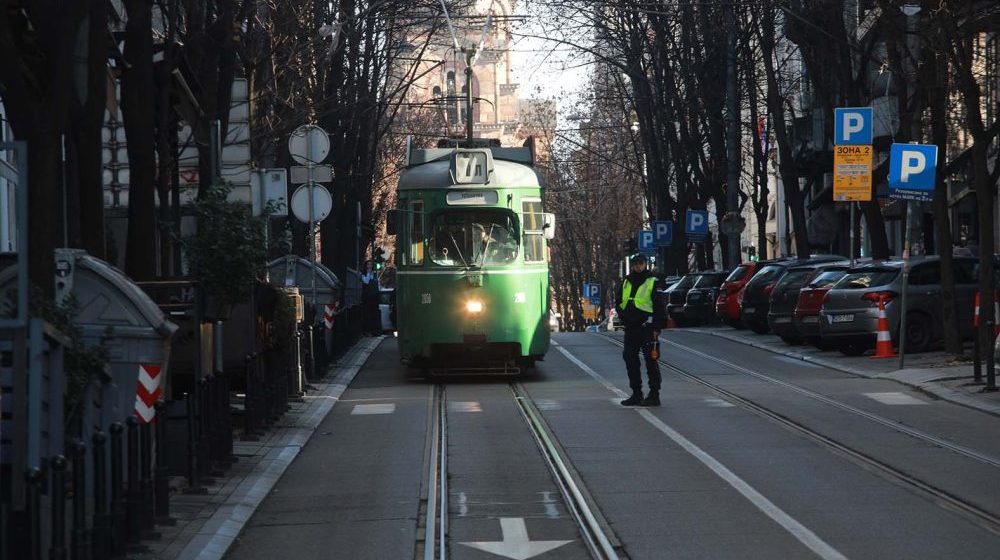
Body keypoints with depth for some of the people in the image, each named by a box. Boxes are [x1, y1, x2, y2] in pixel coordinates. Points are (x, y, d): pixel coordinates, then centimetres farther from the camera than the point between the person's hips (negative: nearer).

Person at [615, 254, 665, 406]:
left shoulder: (652, 282, -3)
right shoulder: (626, 283, 13)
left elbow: (659, 306, -7)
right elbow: (618, 302, 23)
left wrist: (656, 328, -14)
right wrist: (623, 316, 6)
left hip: (647, 329, -7)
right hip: (630, 328, 7)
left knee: (650, 360, -5)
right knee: (630, 359, 8)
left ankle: (654, 395, -3)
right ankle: (636, 394, 16)